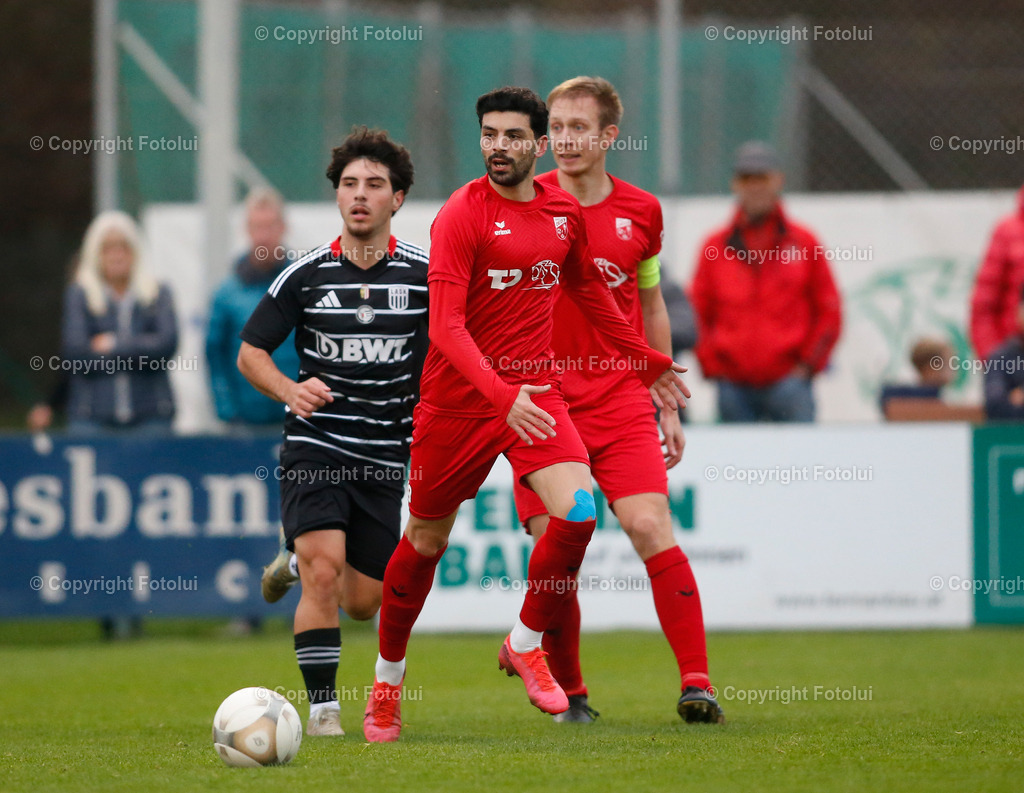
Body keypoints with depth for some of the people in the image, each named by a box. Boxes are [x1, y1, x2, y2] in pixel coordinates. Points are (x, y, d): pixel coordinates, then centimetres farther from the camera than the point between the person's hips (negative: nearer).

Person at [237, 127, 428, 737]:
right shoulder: (306, 274, -2)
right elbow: (251, 352, 5)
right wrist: (291, 390, -15)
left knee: (363, 603, 6)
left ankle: (298, 564, 40)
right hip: (315, 445, -2)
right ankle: (323, 704, -10)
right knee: (323, 572, -21)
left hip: (385, 454, 2)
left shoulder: (426, 273, -1)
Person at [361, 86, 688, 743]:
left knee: (578, 513, -19)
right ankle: (388, 676, 30)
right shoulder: (461, 215, -13)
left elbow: (590, 292, 24)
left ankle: (527, 645, 4)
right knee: (426, 542, 8)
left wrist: (648, 361, 29)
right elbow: (446, 326, -20)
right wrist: (502, 394, -33)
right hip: (459, 397, -4)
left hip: (536, 391, 4)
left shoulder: (564, 210, 5)